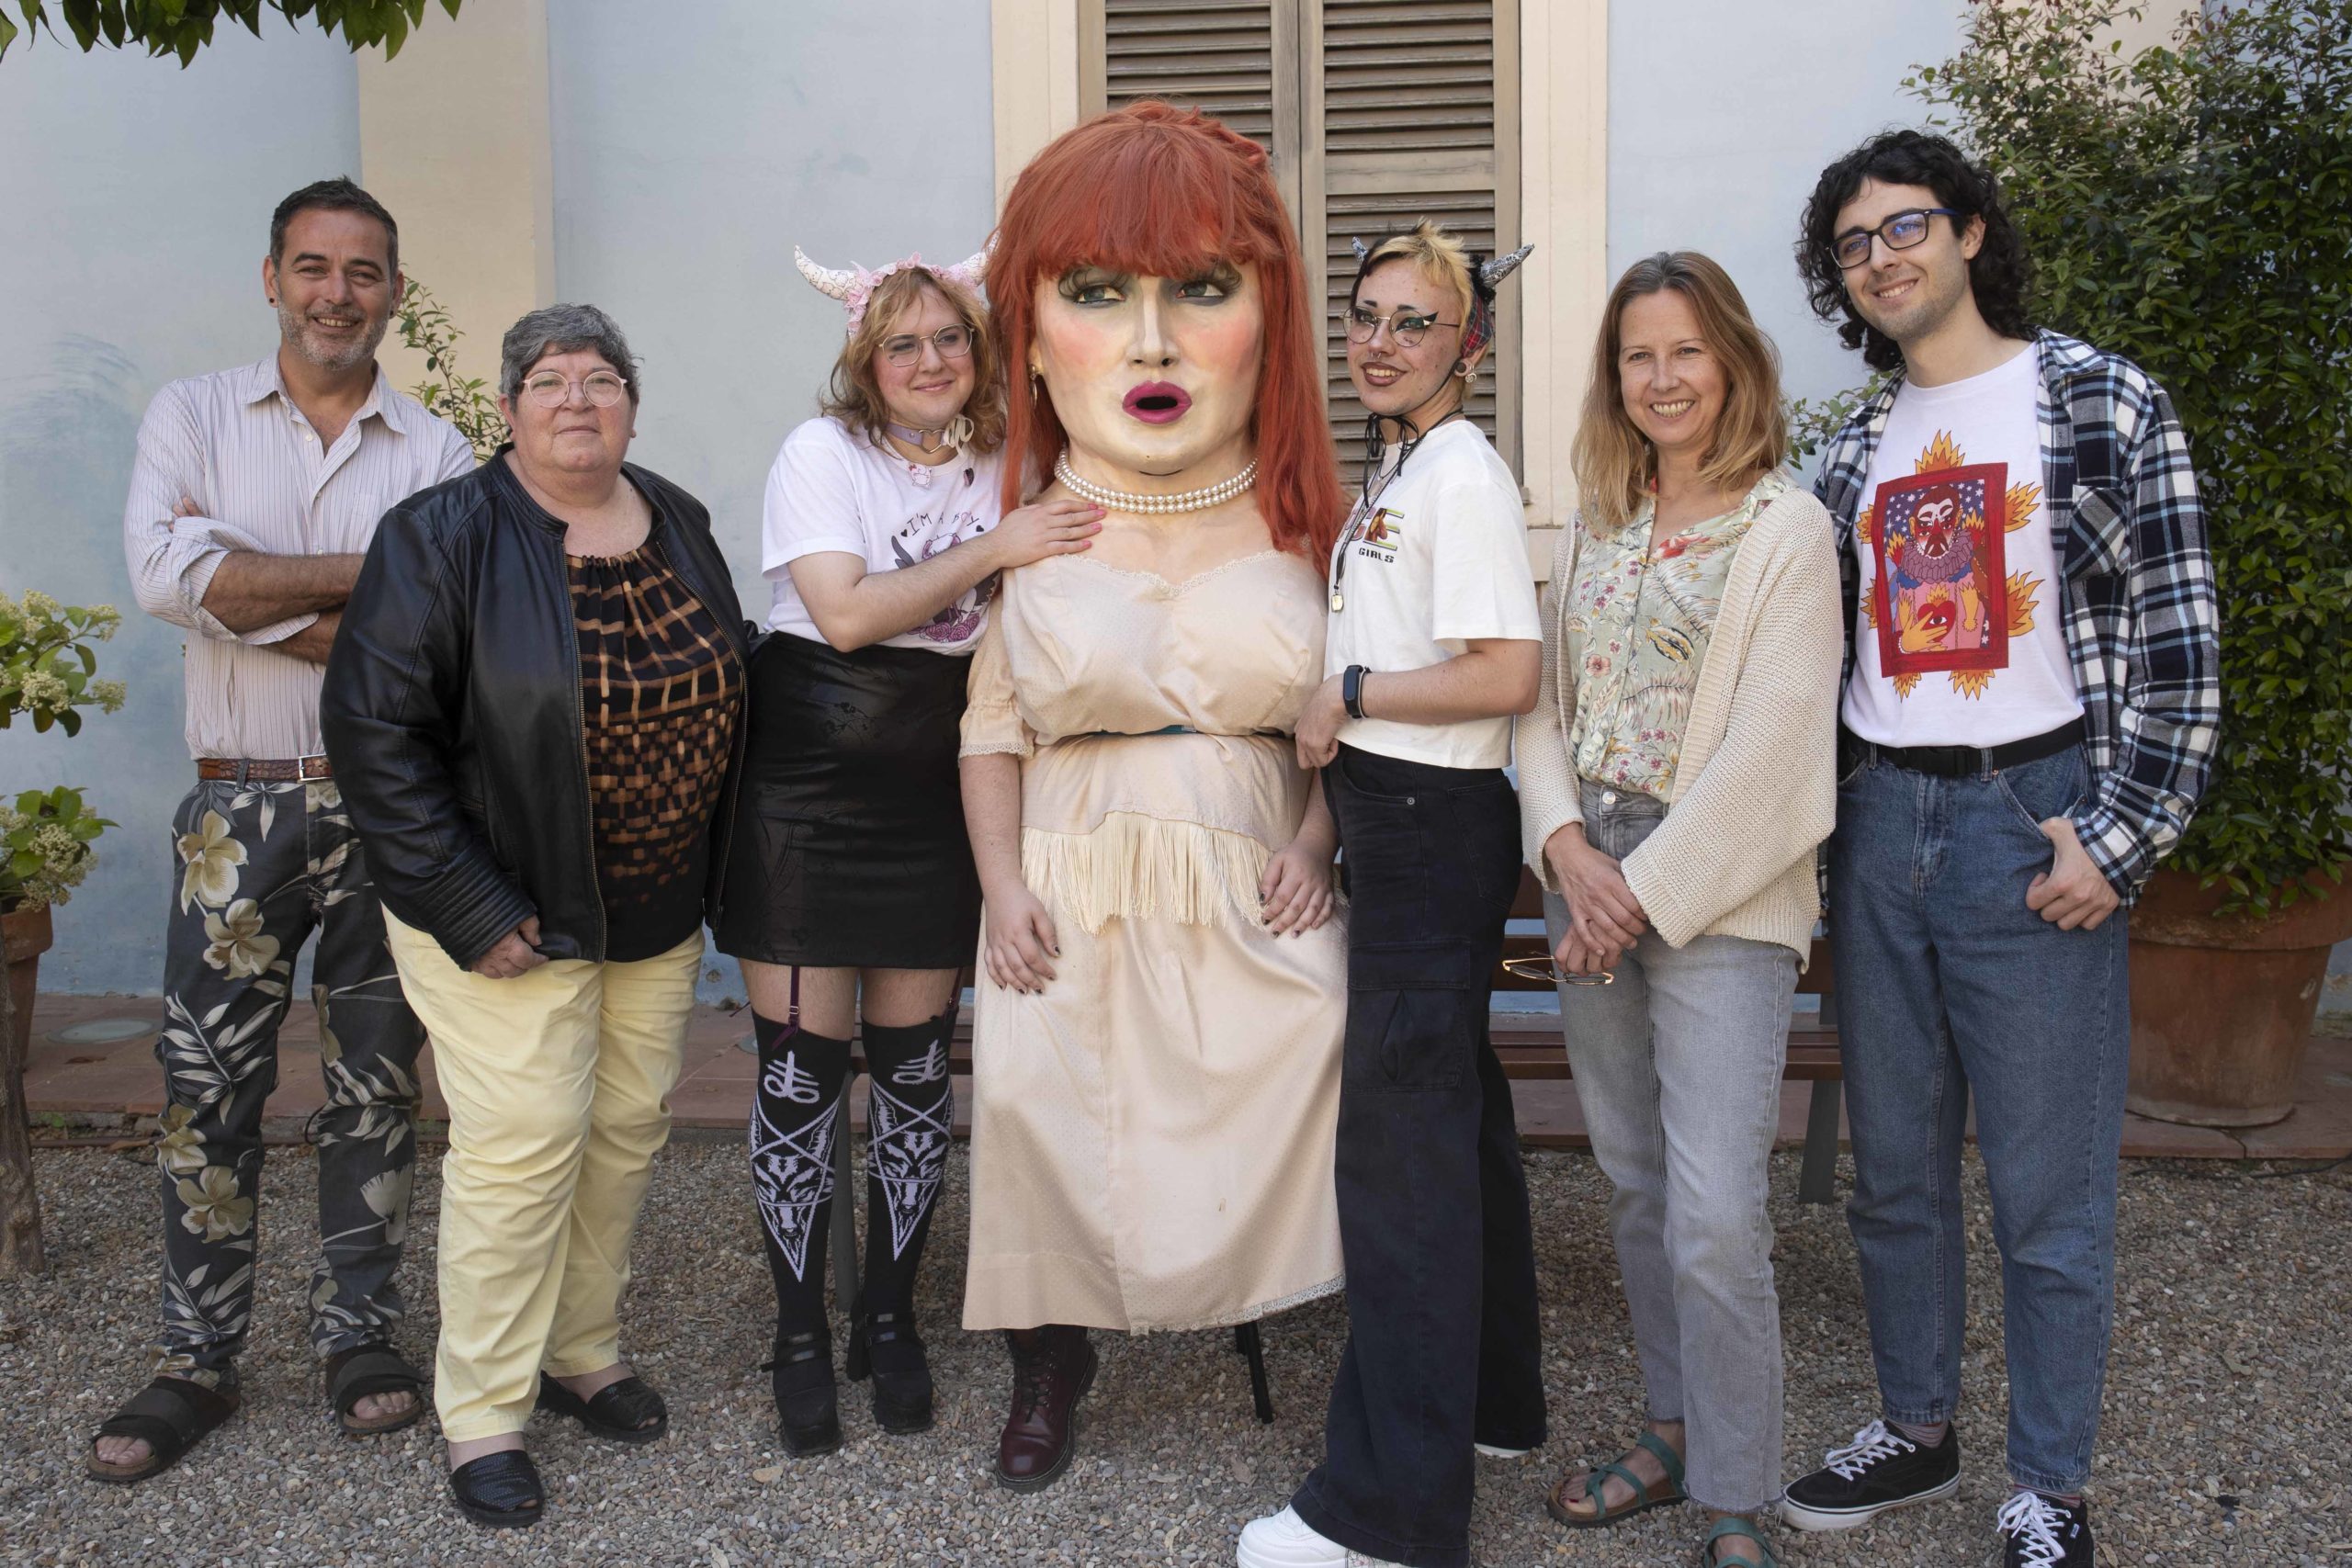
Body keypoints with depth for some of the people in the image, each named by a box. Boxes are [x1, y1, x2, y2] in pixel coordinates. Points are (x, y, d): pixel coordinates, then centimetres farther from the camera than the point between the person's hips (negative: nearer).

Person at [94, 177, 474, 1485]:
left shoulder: (439, 454, 3)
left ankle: (362, 1337, 23)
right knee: (209, 1092, 4)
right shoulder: (195, 416, 5)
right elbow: (163, 573, -13)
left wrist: (245, 596, -14)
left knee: (377, 1085, 9)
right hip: (239, 805, 0)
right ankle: (198, 1362, 18)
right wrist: (369, 570, -15)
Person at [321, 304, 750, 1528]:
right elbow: (374, 728, -15)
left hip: (656, 914, 6)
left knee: (627, 1131, 12)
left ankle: (583, 1353, 31)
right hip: (511, 912, -6)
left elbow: (725, 696, 15)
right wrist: (470, 911, -18)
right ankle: (482, 1412, 11)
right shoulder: (442, 537, -11)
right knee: (521, 1142, -5)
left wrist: (714, 868, 10)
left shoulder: (681, 526, 6)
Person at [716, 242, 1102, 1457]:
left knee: (915, 1064, 9)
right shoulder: (824, 454, -5)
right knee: (802, 1069, 0)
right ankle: (800, 1335, 17)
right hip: (808, 794, -3)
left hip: (936, 803, 4)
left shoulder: (1003, 470, 7)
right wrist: (993, 549, -19)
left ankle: (889, 1317, 26)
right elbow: (845, 612, -17)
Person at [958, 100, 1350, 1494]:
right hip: (1073, 894, 0)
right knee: (1043, 1103, -3)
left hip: (1256, 893, 0)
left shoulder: (1302, 525, 1)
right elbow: (992, 729, 5)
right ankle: (1053, 1367, 23)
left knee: (1306, 1069, -15)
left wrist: (1315, 848, -6)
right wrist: (1004, 886, -6)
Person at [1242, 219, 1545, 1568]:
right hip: (1395, 816, 10)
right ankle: (1492, 1395, 34)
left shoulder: (1463, 472, -14)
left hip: (1434, 827, -10)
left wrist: (1348, 691, -14)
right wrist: (1334, 769, 13)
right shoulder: (1391, 468, 15)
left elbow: (1508, 674, -23)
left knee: (1400, 1134, -6)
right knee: (1458, 1107, 18)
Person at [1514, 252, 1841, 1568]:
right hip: (1593, 886, 6)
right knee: (1638, 1187, 14)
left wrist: (1647, 893, -14)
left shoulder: (1788, 528, -6)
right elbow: (1544, 702, 12)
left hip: (1719, 896, -6)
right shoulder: (1595, 525, 13)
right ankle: (1678, 1434, 30)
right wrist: (1568, 849, -5)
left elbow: (1770, 745, -12)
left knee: (1714, 1218, -9)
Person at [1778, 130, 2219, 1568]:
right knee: (1895, 1169, 14)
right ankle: (1916, 1429, 31)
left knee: (2049, 1193, 2)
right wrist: (1821, 814, 8)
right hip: (1879, 828, 5)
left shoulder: (2102, 404, -3)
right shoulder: (1857, 452, 14)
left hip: (2034, 824, -5)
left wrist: (2118, 839, -12)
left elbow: (2179, 641, -7)